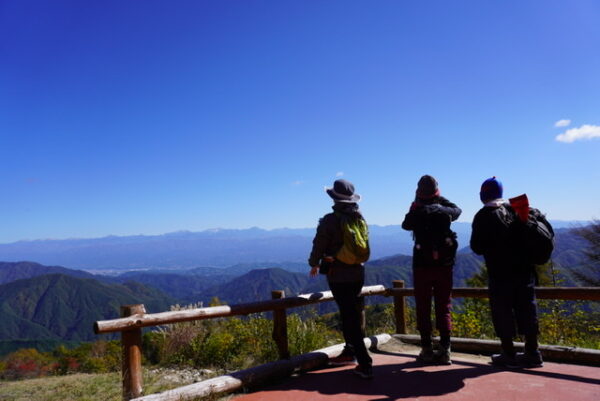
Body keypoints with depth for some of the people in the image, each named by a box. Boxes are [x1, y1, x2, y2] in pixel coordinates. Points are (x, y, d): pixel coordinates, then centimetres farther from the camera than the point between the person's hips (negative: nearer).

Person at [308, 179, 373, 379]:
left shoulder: (330, 220, -15)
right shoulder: (360, 219, 3)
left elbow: (319, 245, -6)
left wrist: (314, 264, 12)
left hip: (338, 275, -6)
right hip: (358, 273, 6)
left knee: (349, 318, -3)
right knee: (355, 314, 19)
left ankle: (365, 364, -4)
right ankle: (350, 352, 34)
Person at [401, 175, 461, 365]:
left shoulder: (417, 212, -8)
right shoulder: (445, 210, -2)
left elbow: (405, 224, 14)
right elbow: (457, 210, 23)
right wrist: (442, 201, 30)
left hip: (422, 265, -2)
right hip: (444, 265, 2)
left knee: (423, 308, 6)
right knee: (443, 308, 10)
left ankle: (427, 350, 8)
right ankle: (444, 350, 11)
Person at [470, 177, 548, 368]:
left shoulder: (483, 216, -7)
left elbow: (477, 248, -7)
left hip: (500, 273, -5)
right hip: (524, 269, 5)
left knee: (503, 311, 3)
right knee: (526, 309, 11)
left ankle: (509, 355, 7)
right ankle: (532, 353, 17)